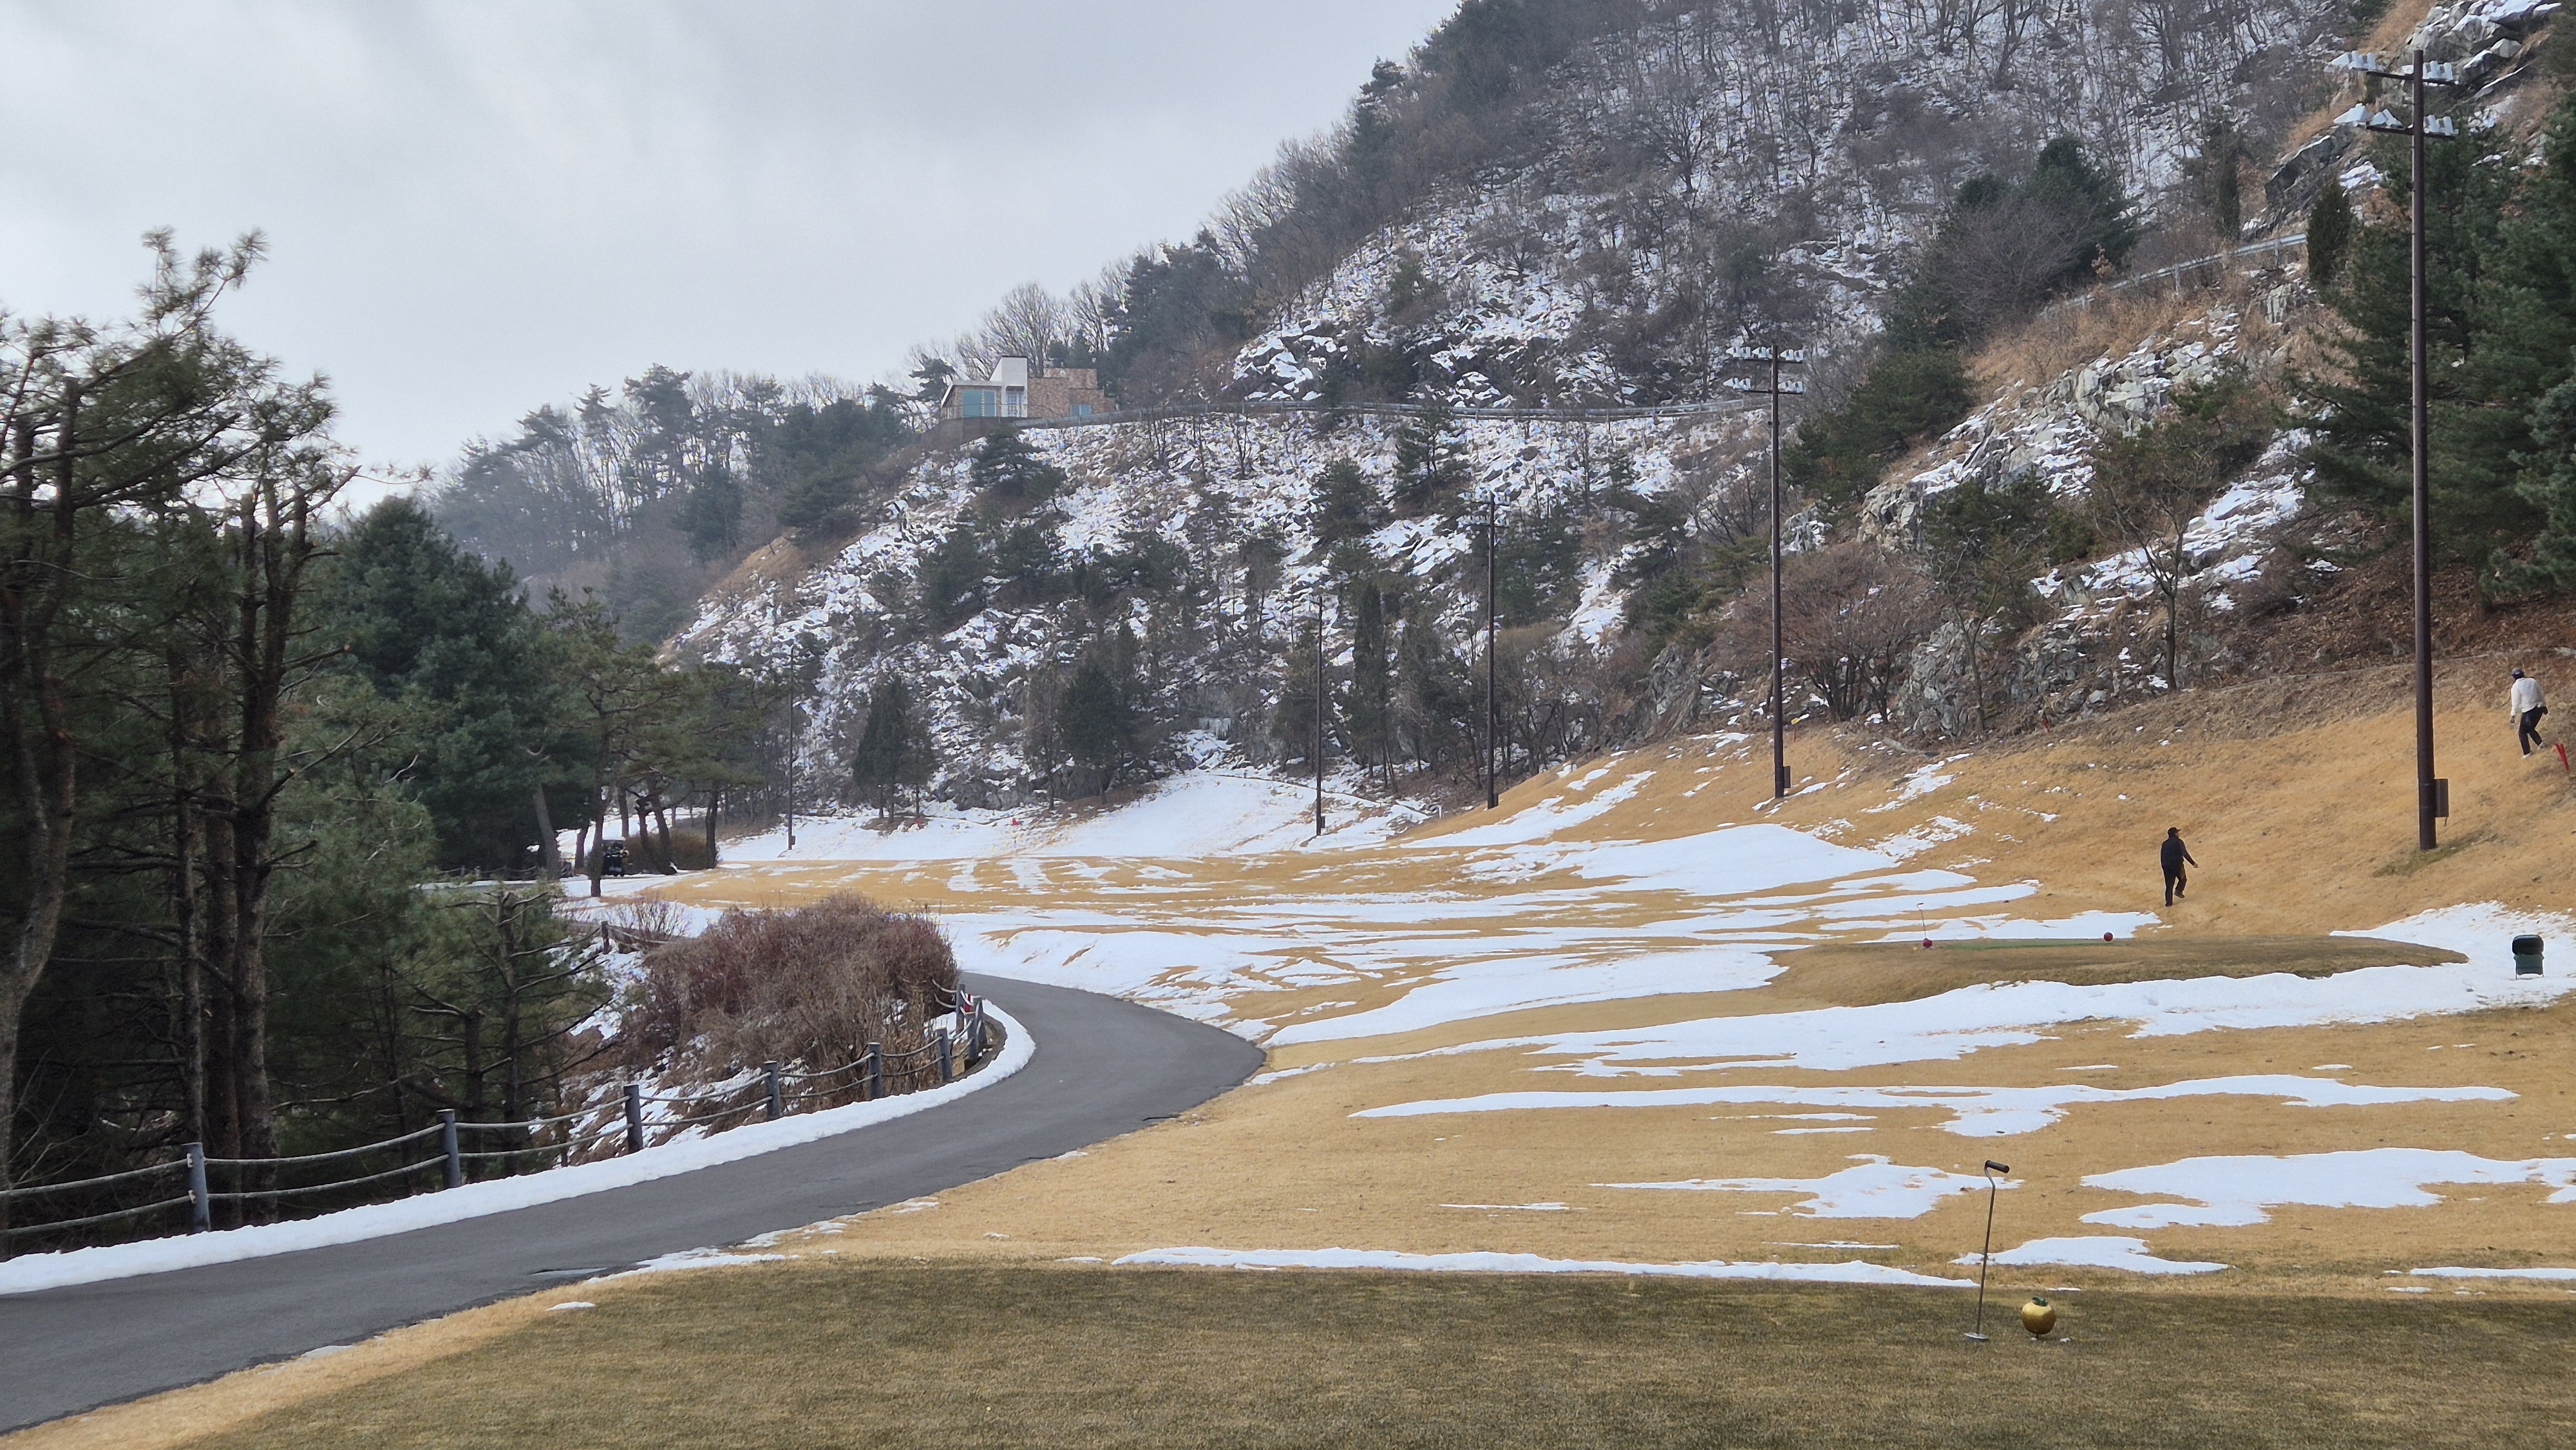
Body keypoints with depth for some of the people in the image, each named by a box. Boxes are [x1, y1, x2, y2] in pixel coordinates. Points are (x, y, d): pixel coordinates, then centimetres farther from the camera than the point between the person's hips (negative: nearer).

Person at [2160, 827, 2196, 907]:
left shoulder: (2165, 844, 11)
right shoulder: (2179, 842, -6)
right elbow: (2185, 854, -12)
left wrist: (2164, 867, 22)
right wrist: (2193, 863, -10)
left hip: (2167, 866, 4)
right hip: (2177, 864, -4)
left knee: (2169, 884, 7)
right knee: (2182, 879, 21)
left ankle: (2169, 902, 3)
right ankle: (2178, 890, -2)